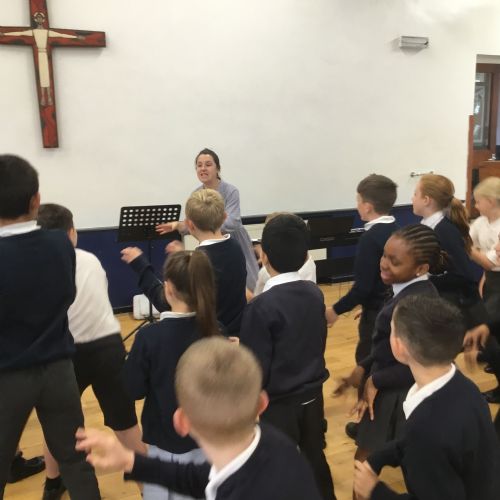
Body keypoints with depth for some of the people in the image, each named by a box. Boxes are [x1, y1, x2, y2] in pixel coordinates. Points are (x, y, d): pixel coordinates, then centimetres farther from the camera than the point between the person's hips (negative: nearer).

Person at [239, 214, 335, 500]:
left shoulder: (262, 306, -23)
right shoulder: (315, 294, -4)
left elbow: (256, 370, -21)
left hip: (280, 404, -6)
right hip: (313, 395, 6)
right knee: (315, 460, 23)